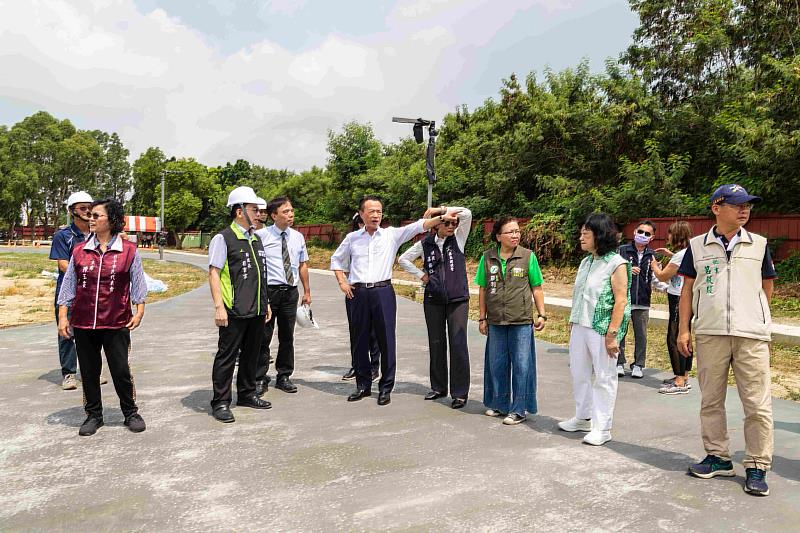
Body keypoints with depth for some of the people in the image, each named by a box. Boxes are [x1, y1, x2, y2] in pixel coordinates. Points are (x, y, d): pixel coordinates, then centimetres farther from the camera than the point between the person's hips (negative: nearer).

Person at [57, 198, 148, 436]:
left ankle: (130, 413, 21)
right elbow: (68, 286, 8)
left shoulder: (129, 251, -1)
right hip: (83, 324, 3)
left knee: (121, 371, 3)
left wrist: (139, 310, -7)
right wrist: (63, 316, 4)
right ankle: (94, 415, 27)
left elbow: (137, 284, 2)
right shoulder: (80, 251, 5)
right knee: (89, 372, 11)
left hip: (116, 324, -3)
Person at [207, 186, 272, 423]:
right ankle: (220, 402, 11)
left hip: (257, 311, 8)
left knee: (251, 354, 16)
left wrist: (266, 303, 20)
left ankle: (247, 394, 31)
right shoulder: (223, 239, -8)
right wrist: (219, 307, -18)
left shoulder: (256, 239, 16)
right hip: (234, 312, -7)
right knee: (227, 356, 1)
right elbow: (214, 274, -12)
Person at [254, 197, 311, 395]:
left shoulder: (298, 237, 7)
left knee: (287, 336, 12)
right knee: (264, 337, 3)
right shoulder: (262, 236, -7)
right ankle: (260, 378, 17)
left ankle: (284, 377, 26)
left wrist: (307, 291, 14)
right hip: (268, 291, -4)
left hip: (291, 291, 4)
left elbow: (303, 265, 13)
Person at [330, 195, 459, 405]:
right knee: (361, 340, 9)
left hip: (383, 292, -2)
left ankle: (386, 388, 13)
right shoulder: (352, 238, 8)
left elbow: (417, 226, -9)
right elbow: (336, 259, 21)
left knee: (386, 340, 0)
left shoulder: (391, 234, 3)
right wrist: (342, 282, 9)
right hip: (359, 293, 2)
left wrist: (441, 218, -21)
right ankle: (363, 385, 24)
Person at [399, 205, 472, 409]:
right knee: (436, 344, 11)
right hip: (433, 300, 2)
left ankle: (460, 393, 3)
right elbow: (403, 259, 12)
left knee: (458, 345, -5)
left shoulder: (458, 239, 0)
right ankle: (439, 387, 25)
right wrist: (421, 275, 4)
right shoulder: (425, 244, 3)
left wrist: (441, 209, -12)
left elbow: (467, 214, -14)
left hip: (458, 299, -2)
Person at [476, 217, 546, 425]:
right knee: (496, 364, 13)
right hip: (496, 321, 3)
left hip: (522, 321, -2)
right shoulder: (488, 257, 2)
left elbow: (537, 288, 3)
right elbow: (483, 289, 7)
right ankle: (499, 403, 30)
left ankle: (518, 410, 14)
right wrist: (482, 318, 7)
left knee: (521, 365, 2)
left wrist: (542, 314, 0)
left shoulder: (528, 256, -3)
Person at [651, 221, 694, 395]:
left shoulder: (680, 255, -18)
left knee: (674, 339, -7)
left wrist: (654, 265, 6)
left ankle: (680, 383, -4)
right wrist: (670, 254, 26)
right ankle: (684, 377, 26)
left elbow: (663, 276, -13)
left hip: (679, 300, -10)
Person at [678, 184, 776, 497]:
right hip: (709, 335, 1)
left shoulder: (759, 245, 7)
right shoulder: (697, 246, 5)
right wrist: (684, 330, 2)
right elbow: (687, 290, 6)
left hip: (752, 335, 0)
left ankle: (757, 467, 13)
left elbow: (767, 289, 14)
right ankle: (718, 457, 24)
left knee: (758, 404, 0)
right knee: (710, 400, 9)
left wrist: (753, 318, 10)